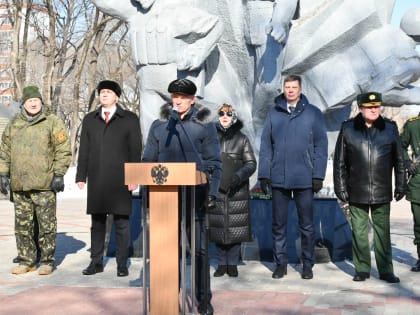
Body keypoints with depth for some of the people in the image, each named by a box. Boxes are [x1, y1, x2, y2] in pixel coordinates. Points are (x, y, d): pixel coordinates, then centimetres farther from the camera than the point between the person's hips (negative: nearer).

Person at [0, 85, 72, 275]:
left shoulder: (53, 122, 1)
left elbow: (63, 150, -3)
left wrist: (59, 174, -9)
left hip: (44, 184, -4)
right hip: (19, 185, 5)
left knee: (47, 225, 0)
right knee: (22, 225, 9)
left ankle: (47, 261, 10)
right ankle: (26, 260, 20)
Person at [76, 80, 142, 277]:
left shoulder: (130, 119, 5)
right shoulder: (89, 119, 14)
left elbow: (135, 150, 1)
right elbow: (84, 150, 12)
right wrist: (81, 176, 5)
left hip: (120, 180, -3)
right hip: (96, 180, 3)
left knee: (121, 223, 1)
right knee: (97, 222, 7)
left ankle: (122, 264, 8)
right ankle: (96, 262, 14)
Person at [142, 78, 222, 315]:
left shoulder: (204, 125, 1)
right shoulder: (159, 125, 9)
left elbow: (215, 162, 0)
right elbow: (149, 160, 12)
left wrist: (212, 192, -7)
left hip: (195, 195, -3)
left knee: (200, 249, 0)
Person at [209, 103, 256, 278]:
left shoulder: (242, 139, 5)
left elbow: (251, 163, 3)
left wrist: (240, 175, -14)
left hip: (237, 191, -1)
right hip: (216, 190, 1)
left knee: (235, 228, -1)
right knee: (217, 227, 3)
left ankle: (233, 264, 12)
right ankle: (221, 264, 16)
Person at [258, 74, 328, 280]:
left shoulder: (313, 113, 2)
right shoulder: (274, 114, 7)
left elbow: (321, 145, 1)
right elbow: (265, 146, 6)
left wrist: (318, 175, -6)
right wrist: (264, 175, 0)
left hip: (304, 179, -1)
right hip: (278, 178, 2)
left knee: (307, 225, 6)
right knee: (278, 224, 8)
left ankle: (307, 264, 18)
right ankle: (280, 263, 19)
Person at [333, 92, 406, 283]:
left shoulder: (390, 128, 5)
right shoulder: (348, 129, 1)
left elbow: (399, 160, 10)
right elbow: (339, 162, 4)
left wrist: (400, 186, 8)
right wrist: (341, 188, 1)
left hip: (382, 193, 1)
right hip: (357, 193, -1)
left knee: (383, 231, 7)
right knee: (359, 231, 6)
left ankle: (386, 270, 15)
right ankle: (362, 269, 17)